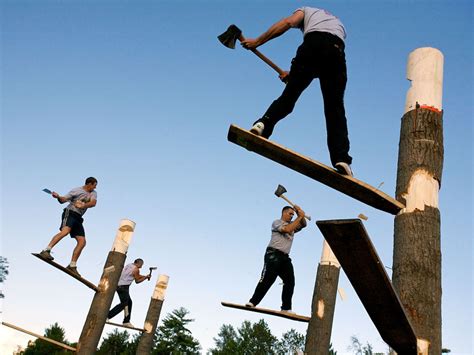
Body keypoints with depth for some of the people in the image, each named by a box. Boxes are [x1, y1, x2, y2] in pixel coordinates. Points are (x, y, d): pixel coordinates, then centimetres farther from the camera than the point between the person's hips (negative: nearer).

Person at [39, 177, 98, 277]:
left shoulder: (93, 193, 14)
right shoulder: (76, 190, 0)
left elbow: (93, 203, -5)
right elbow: (63, 200, -4)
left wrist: (83, 206, -22)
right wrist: (58, 197, -25)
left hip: (78, 218, 6)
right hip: (70, 213, -6)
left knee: (82, 242, -4)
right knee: (65, 231, -33)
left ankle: (72, 265, 0)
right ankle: (46, 251, -36)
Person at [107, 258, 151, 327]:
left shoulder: (128, 265, 17)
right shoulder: (136, 269, -8)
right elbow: (137, 281, 0)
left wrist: (145, 276, 25)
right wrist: (146, 277, 10)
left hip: (119, 285, 10)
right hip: (124, 287, -10)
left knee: (129, 302, 16)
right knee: (123, 304, -11)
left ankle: (126, 321, 16)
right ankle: (107, 316, -21)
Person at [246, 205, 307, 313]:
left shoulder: (292, 225, 26)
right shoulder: (277, 222, 4)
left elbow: (303, 225, 12)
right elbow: (287, 229, -14)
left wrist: (301, 214, -4)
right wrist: (299, 217, -11)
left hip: (285, 257, 8)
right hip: (273, 254, -7)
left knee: (290, 281, -3)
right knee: (268, 278, -18)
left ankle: (286, 308, -1)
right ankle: (253, 302, -17)